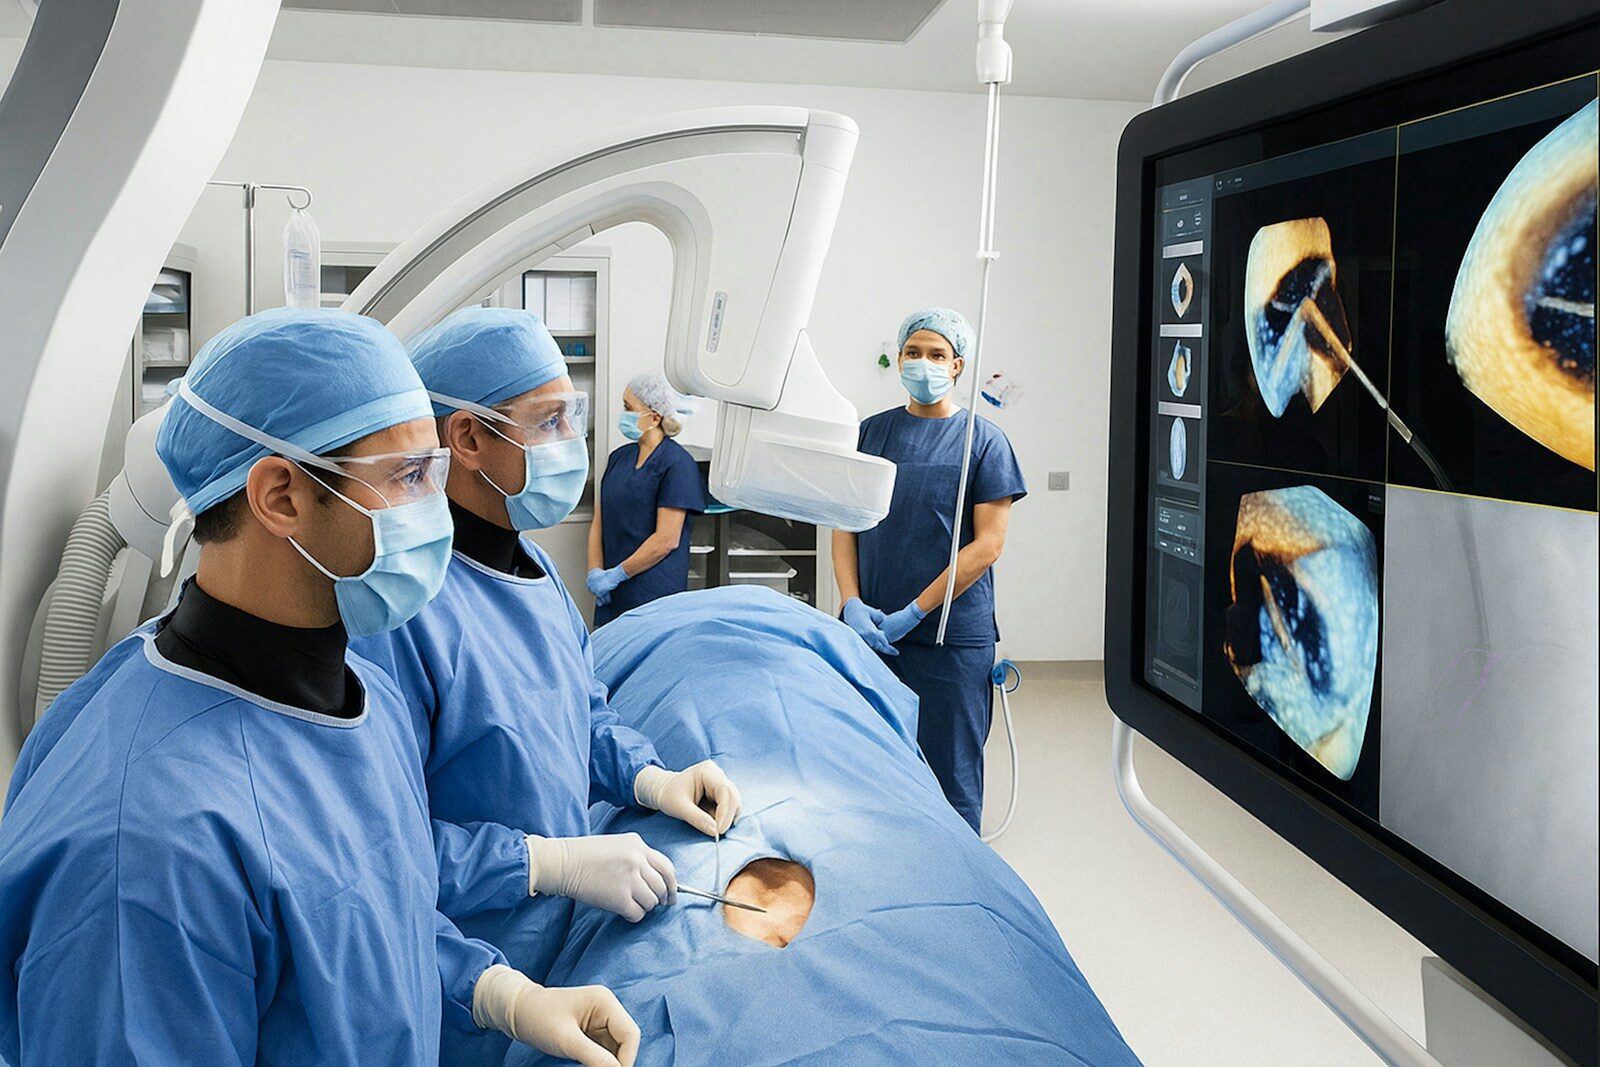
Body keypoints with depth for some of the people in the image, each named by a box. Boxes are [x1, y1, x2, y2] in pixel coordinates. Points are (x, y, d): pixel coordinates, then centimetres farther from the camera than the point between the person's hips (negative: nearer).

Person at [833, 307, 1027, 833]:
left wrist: (912, 614, -13)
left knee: (949, 776, 3)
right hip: (868, 631, 4)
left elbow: (987, 543, -8)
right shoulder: (873, 431, 9)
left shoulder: (983, 440, -2)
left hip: (952, 639, -4)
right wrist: (852, 603, -7)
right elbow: (845, 524, 9)